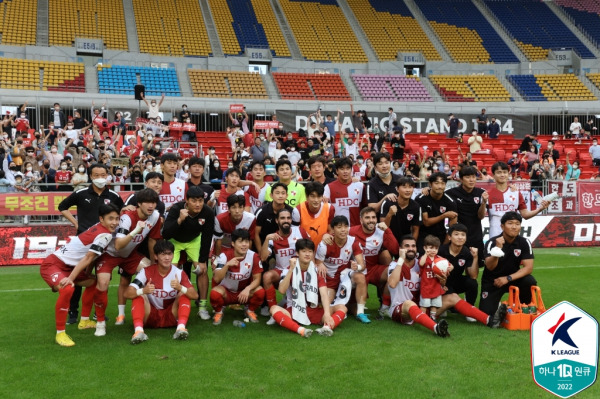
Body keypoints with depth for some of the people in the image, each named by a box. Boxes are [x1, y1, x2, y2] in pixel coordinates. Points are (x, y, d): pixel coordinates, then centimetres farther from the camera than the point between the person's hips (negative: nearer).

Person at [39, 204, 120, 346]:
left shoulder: (98, 228, 7)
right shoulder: (105, 235, -19)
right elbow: (87, 259, -23)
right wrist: (70, 279, -25)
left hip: (67, 265, 11)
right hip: (52, 264, -11)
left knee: (93, 283, 22)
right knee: (67, 289, -35)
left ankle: (84, 321, 31)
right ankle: (60, 333, -24)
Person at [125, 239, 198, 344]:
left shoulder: (179, 273, -7)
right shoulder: (146, 272, -9)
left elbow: (195, 295, -18)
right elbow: (127, 294, -19)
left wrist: (180, 288, -38)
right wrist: (143, 291, -40)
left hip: (171, 317, 1)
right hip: (151, 317, 0)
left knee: (184, 295, -20)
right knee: (139, 296, -23)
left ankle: (181, 328, -39)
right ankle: (139, 331, -42)